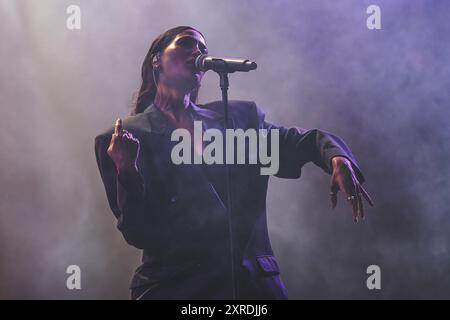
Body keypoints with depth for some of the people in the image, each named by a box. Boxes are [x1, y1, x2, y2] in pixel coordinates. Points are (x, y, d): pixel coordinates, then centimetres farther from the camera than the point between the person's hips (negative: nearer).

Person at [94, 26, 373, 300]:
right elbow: (138, 235, -4)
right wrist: (127, 172, -19)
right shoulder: (126, 137, 0)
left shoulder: (238, 116, 9)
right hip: (175, 287, -3)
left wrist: (338, 159, -10)